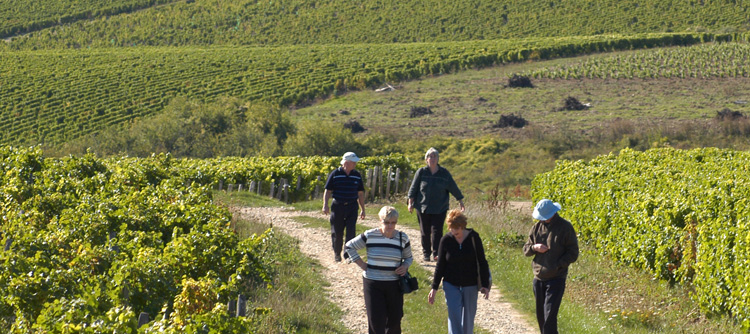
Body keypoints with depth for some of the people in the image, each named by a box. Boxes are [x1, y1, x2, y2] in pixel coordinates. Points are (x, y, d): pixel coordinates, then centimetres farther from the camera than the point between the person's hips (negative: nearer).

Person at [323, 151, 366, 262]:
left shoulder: (357, 175, 6)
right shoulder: (335, 174, -3)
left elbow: (360, 193, 12)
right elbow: (327, 191, 0)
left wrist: (363, 210, 11)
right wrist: (325, 205, -11)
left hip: (352, 207, 2)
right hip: (337, 206, -2)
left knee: (351, 231, -10)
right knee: (337, 232, 6)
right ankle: (337, 254, 24)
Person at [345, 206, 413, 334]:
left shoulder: (402, 238, 2)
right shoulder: (370, 236, -6)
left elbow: (408, 257, 17)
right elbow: (350, 246, 5)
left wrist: (405, 266, -6)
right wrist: (362, 264, -2)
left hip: (394, 284, 3)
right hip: (373, 284, -2)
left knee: (395, 319, 8)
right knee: (376, 320, -5)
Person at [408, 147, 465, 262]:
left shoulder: (444, 173, 3)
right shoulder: (421, 172, 1)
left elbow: (453, 188, 9)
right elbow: (413, 188, 3)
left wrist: (461, 202, 12)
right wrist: (410, 203, -2)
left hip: (440, 208, 0)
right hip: (423, 207, 0)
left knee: (437, 231, -8)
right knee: (425, 231, 6)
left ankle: (436, 254, -8)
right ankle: (426, 253, 17)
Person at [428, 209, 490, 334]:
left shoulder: (473, 237, -6)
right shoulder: (446, 240, -5)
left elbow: (482, 262, -1)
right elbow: (440, 266, 2)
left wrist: (485, 285, -4)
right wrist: (434, 287, 1)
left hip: (470, 286, 1)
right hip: (451, 285, 0)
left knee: (468, 318, 10)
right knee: (454, 317, -12)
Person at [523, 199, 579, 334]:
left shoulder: (565, 227, -7)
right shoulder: (537, 227, 8)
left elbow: (573, 254, -6)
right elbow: (525, 249, 12)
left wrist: (557, 266, -17)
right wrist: (534, 247, -11)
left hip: (556, 279, -6)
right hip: (538, 278, 6)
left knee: (549, 316, -13)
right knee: (541, 316, 12)